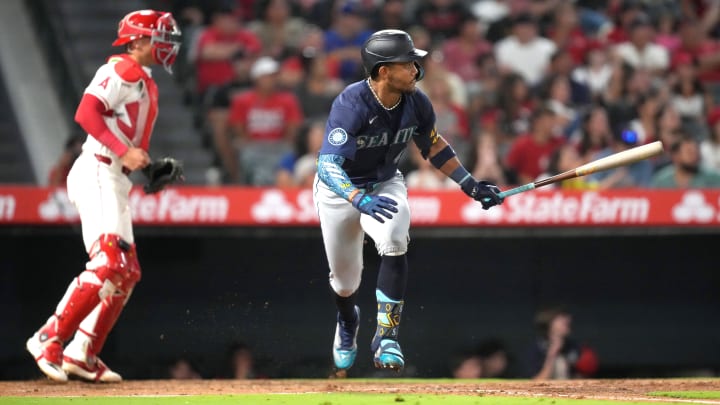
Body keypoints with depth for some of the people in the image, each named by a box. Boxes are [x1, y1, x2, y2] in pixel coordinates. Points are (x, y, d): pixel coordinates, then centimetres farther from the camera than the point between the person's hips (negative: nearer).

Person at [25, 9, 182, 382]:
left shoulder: (146, 84, 22)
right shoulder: (120, 70, -7)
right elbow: (86, 112, -20)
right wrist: (124, 151, -26)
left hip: (117, 182, 10)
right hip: (97, 173, -10)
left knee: (127, 273, 9)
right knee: (108, 263, -21)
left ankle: (82, 355, 11)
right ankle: (48, 339, -18)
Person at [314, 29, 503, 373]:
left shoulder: (417, 103, -16)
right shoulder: (351, 105, -33)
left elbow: (432, 145, 5)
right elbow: (328, 165, -41)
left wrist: (470, 185, 3)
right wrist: (360, 200, -57)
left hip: (385, 186, 3)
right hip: (339, 190, -3)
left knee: (394, 243, -29)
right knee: (345, 279, 9)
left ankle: (386, 338, -20)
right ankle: (347, 320, 48)